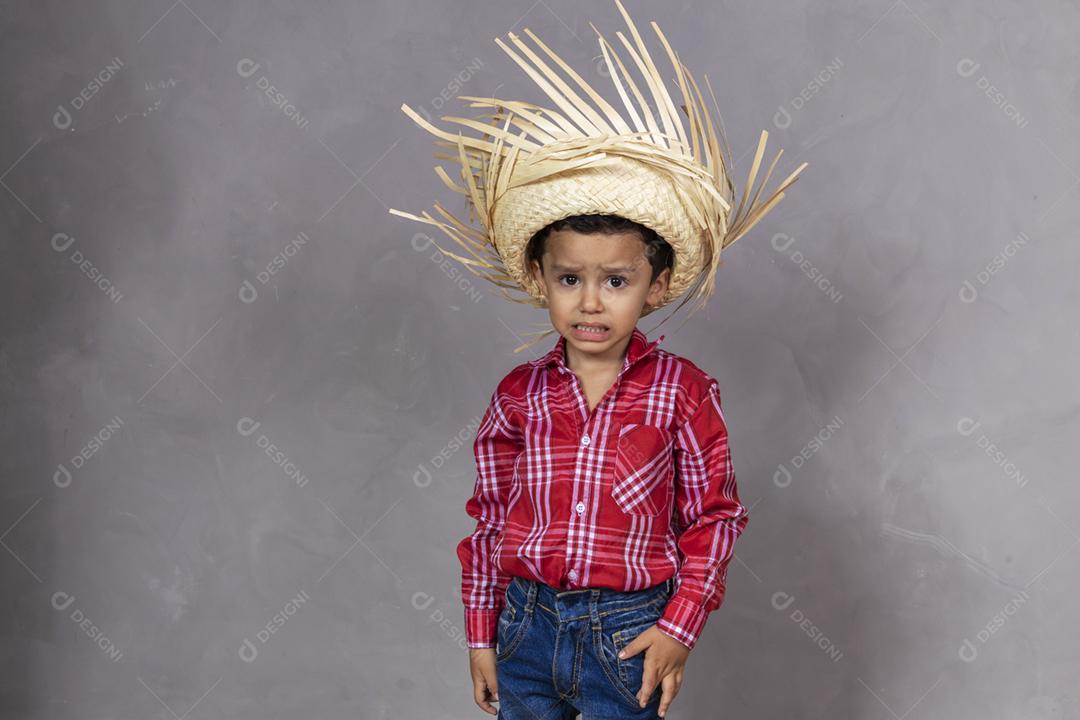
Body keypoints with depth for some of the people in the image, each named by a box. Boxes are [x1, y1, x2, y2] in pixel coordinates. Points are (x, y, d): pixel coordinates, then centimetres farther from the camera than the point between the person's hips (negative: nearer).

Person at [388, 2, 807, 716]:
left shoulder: (682, 391, -9)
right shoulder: (519, 395, -1)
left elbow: (714, 515, -2)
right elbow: (490, 516, 7)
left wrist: (680, 627, -8)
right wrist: (481, 633, 8)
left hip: (628, 635, -3)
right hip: (528, 623, 3)